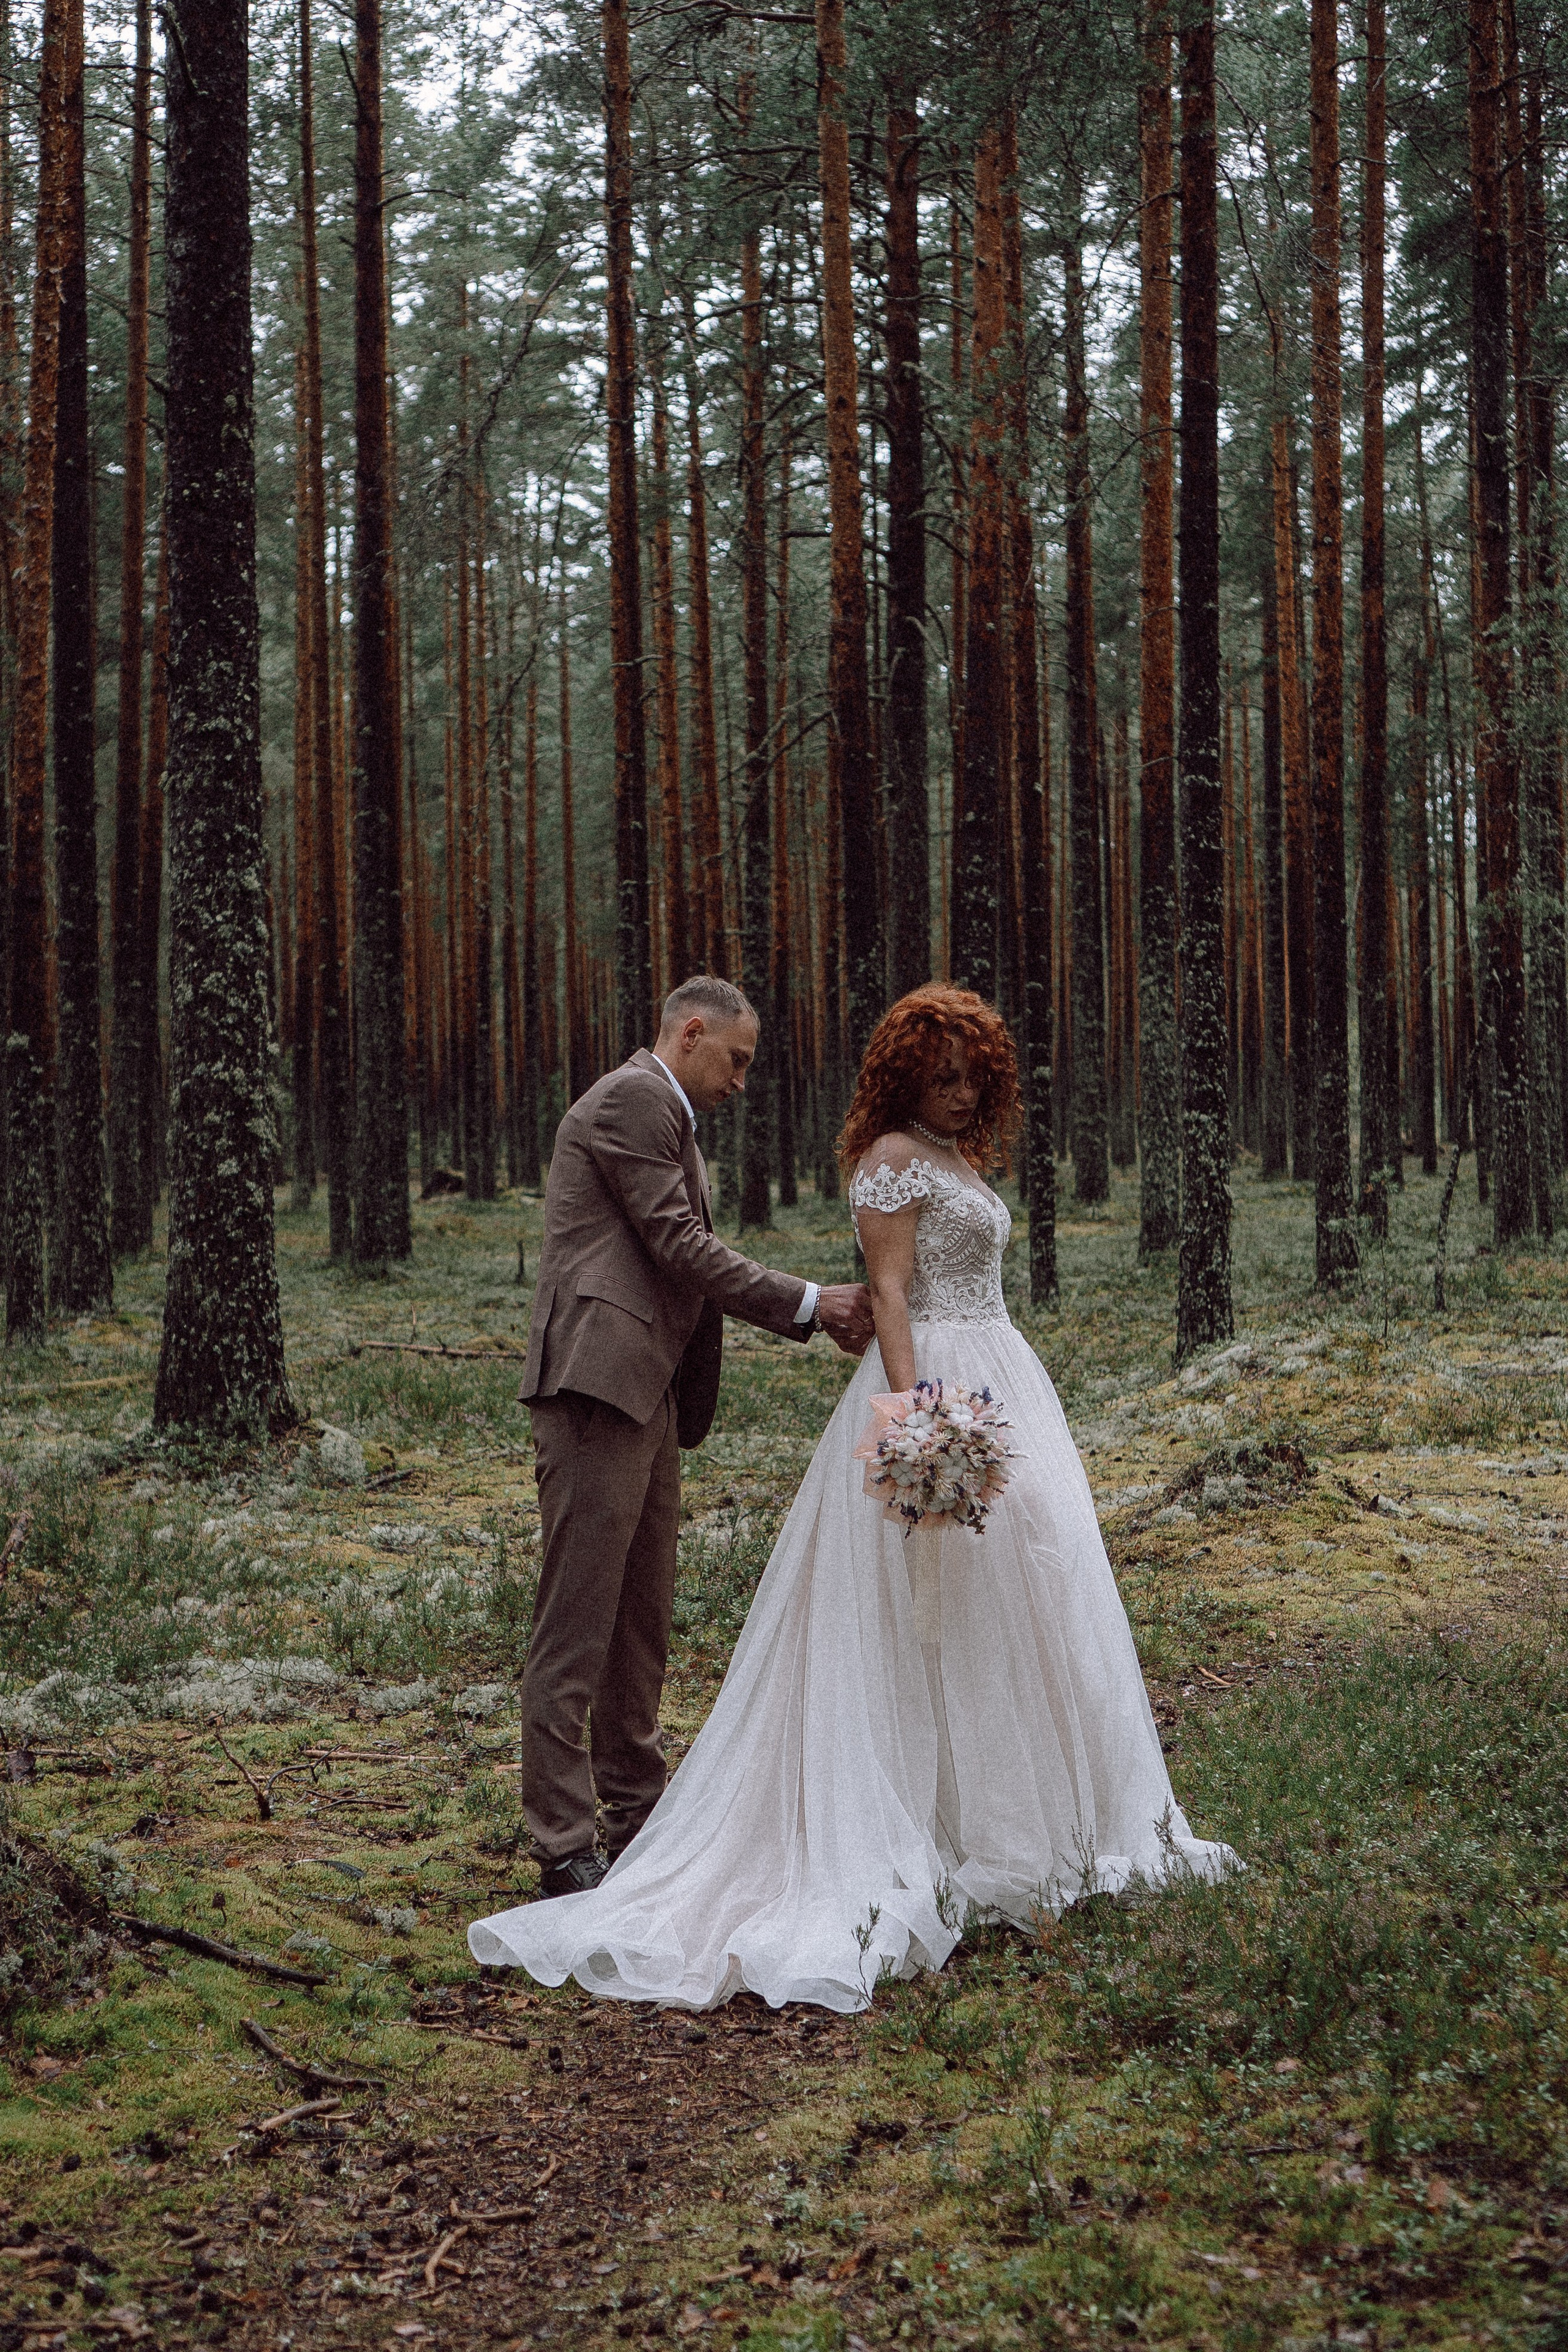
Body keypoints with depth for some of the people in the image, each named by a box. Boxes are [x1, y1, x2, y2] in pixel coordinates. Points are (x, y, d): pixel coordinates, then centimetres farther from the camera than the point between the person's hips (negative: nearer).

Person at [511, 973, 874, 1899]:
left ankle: (639, 1814, 26)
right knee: (578, 1621, -8)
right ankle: (566, 1849, -5)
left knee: (643, 1616, 16)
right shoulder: (631, 1099, -8)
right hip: (600, 1383, -11)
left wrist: (821, 1315, 14)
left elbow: (690, 1266, 22)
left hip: (647, 1396, 11)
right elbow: (680, 1247, -13)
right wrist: (807, 1302, -6)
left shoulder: (667, 1117, 25)